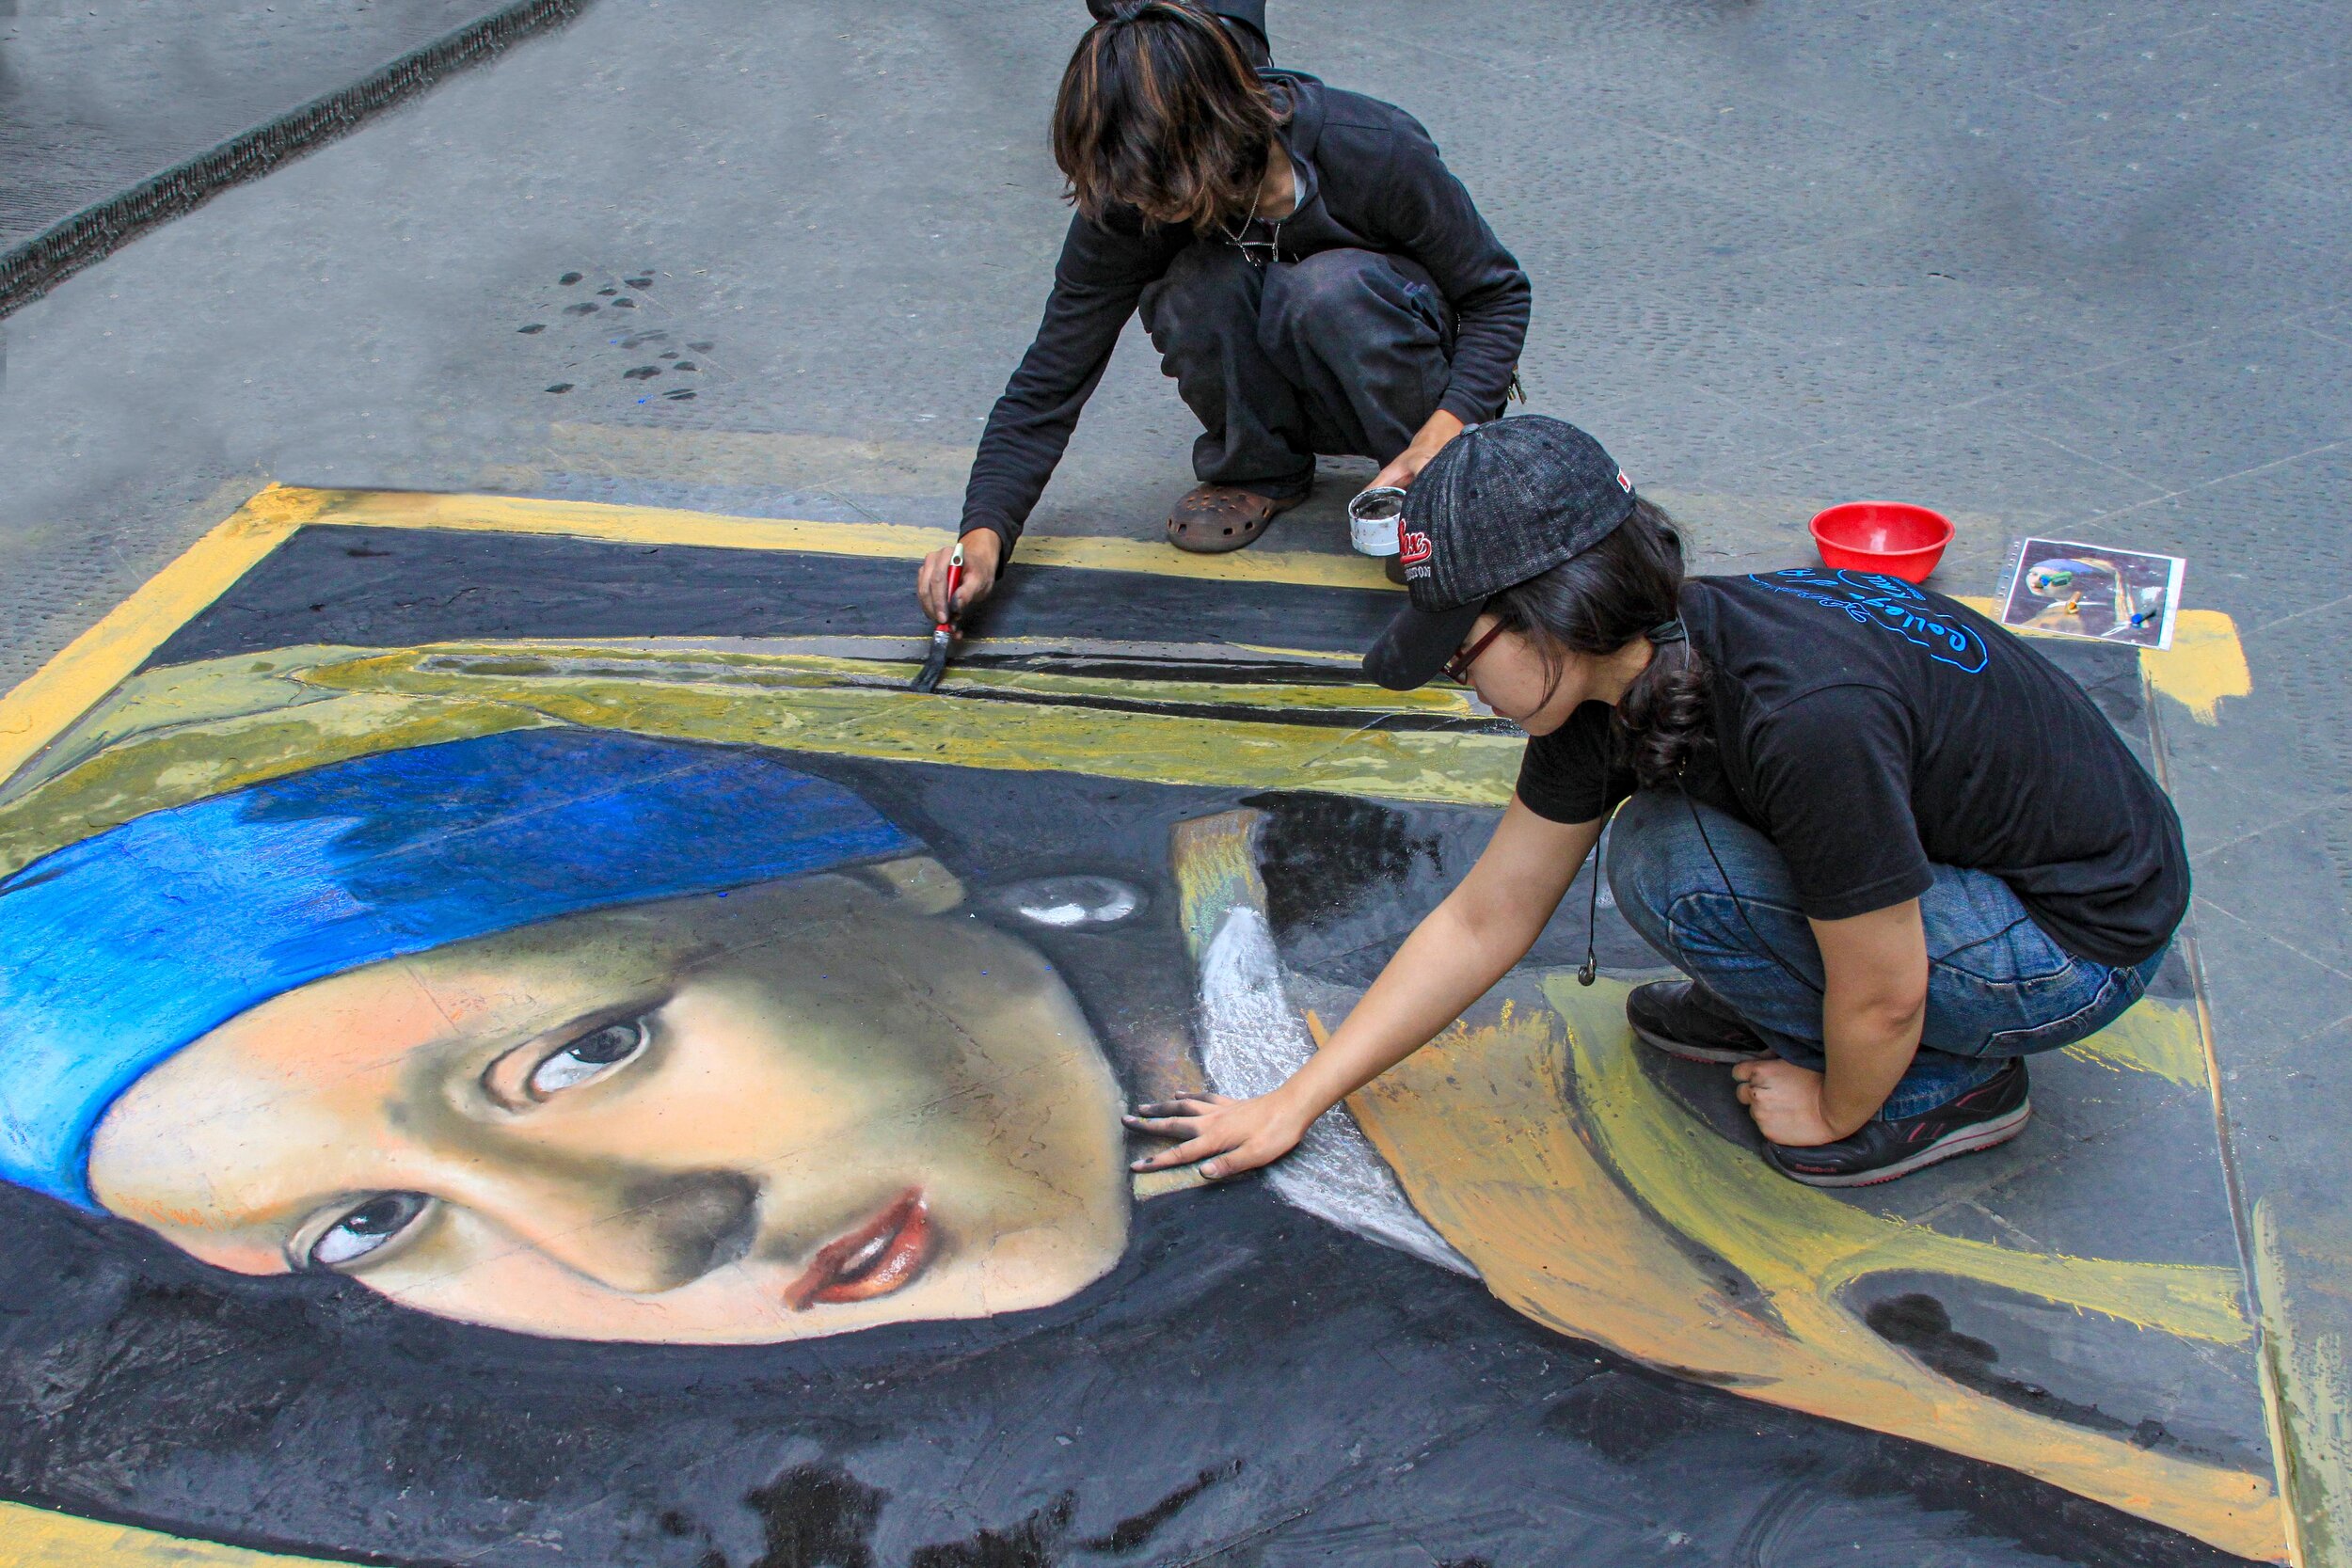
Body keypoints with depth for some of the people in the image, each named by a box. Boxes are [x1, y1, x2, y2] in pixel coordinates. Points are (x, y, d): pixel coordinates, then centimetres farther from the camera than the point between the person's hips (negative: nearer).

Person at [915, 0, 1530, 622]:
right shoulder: (1126, 206, -22)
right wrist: (984, 534, -32)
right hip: (1269, 402, 2)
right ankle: (1257, 470, -3)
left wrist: (1441, 436, -34)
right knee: (1200, 286, -32)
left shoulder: (1374, 151, -28)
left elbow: (1500, 292, -17)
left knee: (1330, 288, -37)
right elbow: (1051, 379, -17)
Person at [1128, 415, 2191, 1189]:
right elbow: (1483, 922, 0)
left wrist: (1837, 1112, -1)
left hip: (2083, 944, -8)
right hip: (1956, 842, 8)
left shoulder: (1804, 717, -35)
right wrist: (1293, 1104, 2)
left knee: (1669, 868, -20)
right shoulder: (1617, 680, -9)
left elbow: (1882, 1003, -23)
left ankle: (1950, 1082, -2)